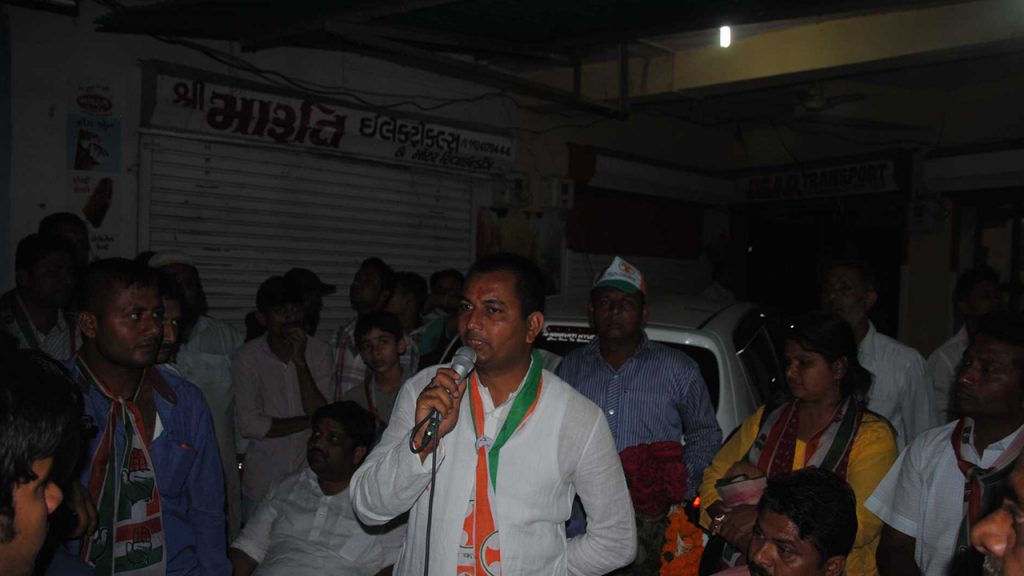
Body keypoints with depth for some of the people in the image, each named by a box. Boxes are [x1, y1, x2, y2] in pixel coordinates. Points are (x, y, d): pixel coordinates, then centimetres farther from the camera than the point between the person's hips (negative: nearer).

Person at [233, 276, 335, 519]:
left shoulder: (319, 352, -4)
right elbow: (249, 424, -12)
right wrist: (308, 422, -10)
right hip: (262, 480, -1)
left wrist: (300, 362, -18)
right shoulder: (248, 357, -7)